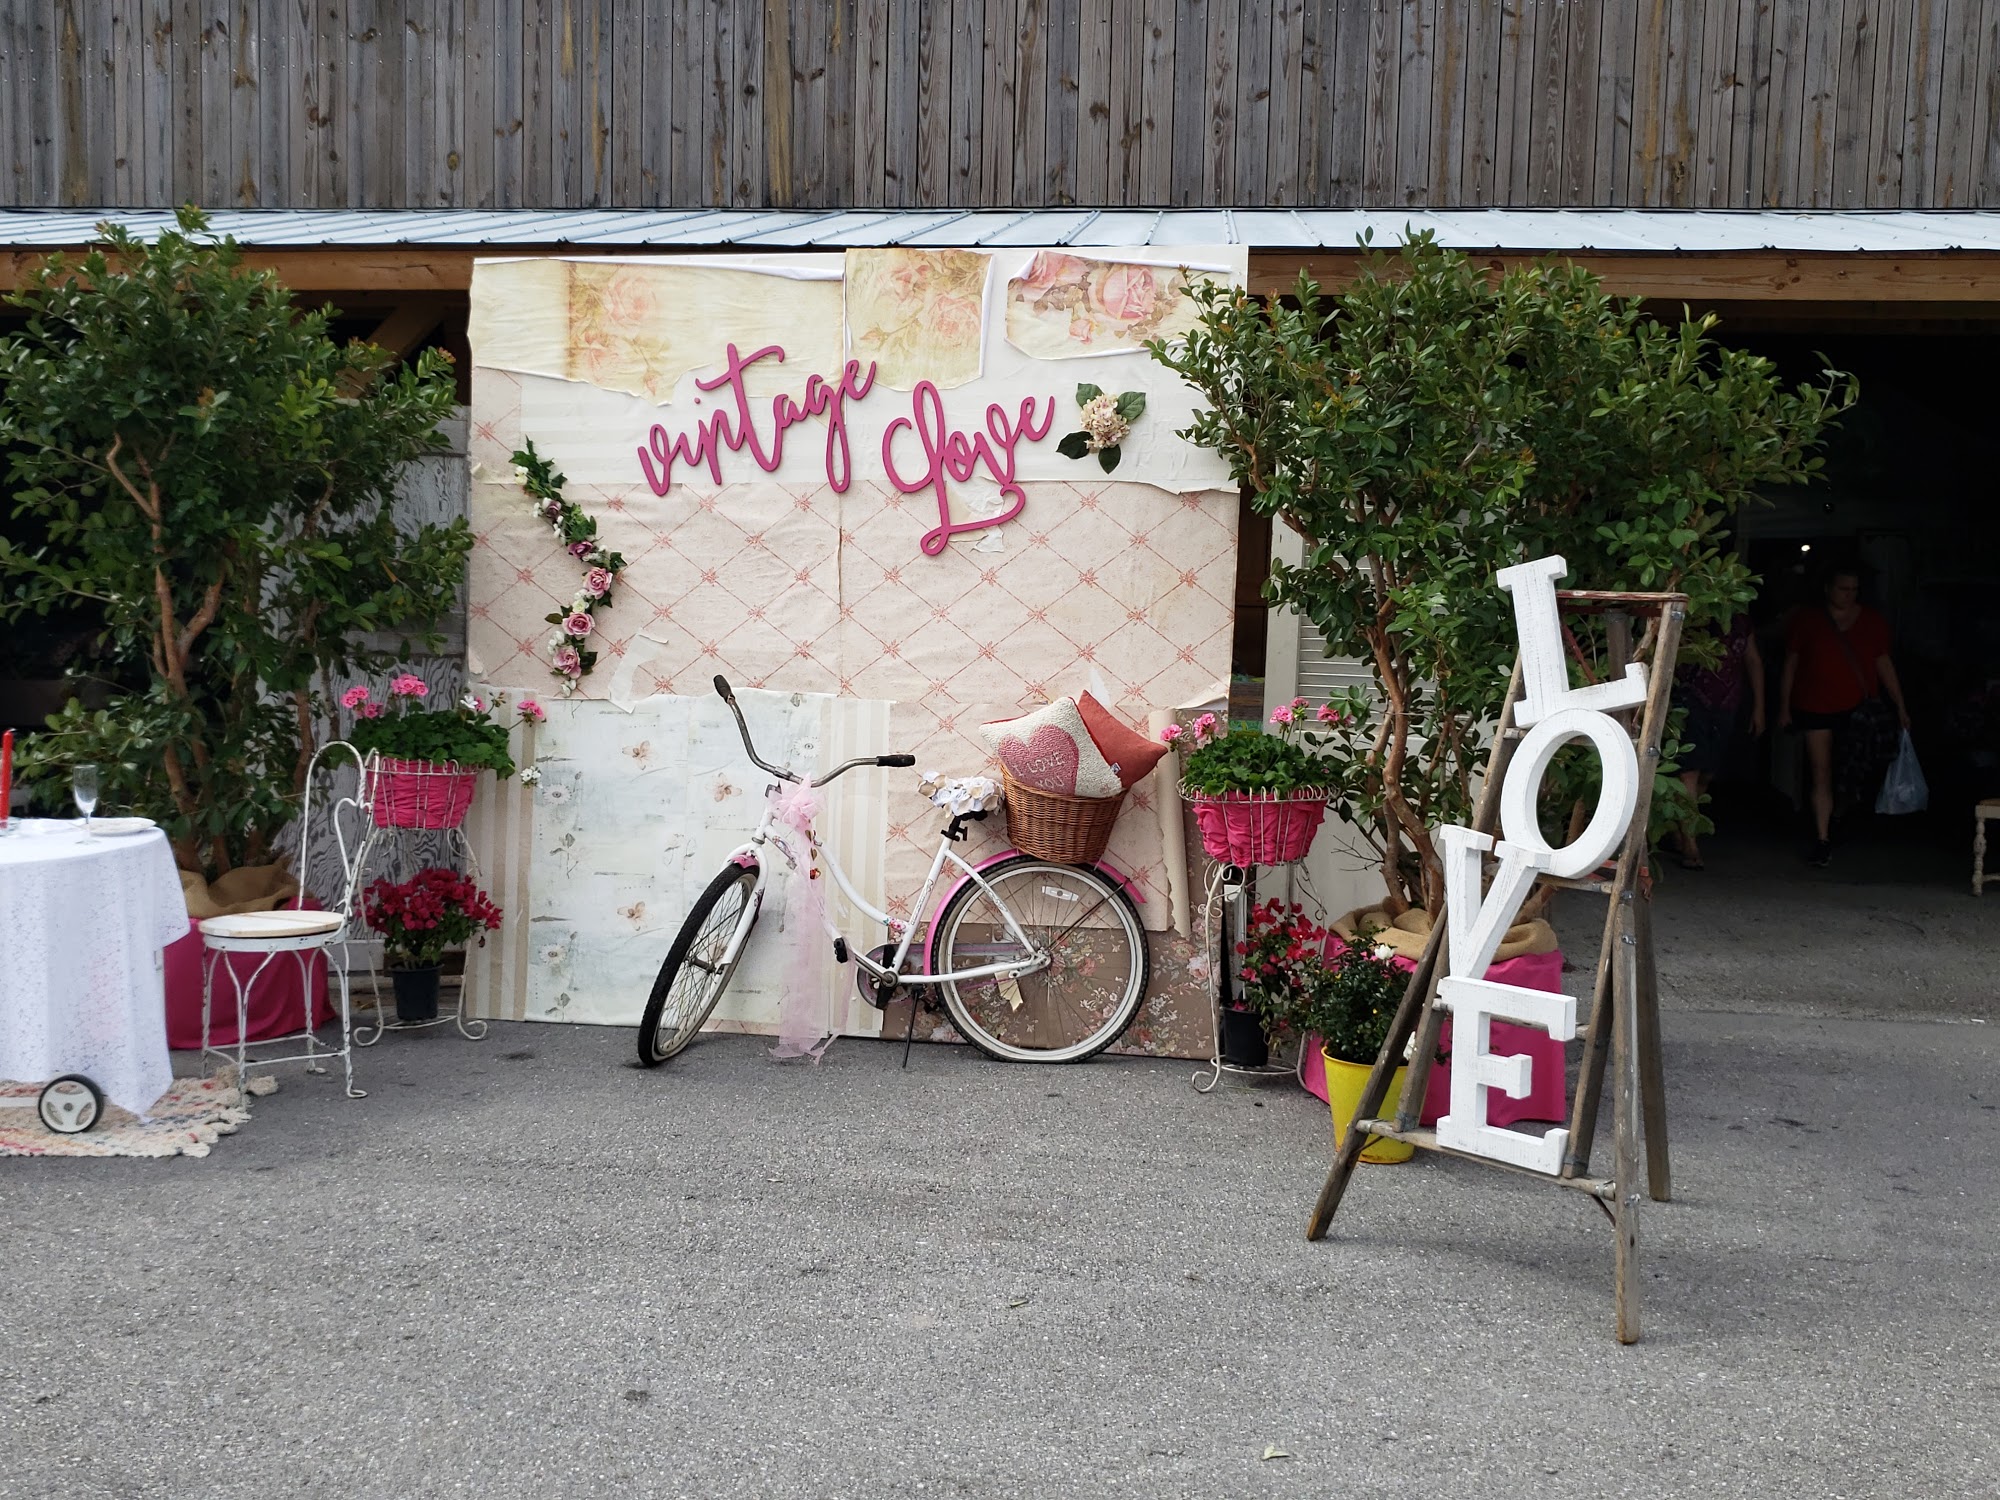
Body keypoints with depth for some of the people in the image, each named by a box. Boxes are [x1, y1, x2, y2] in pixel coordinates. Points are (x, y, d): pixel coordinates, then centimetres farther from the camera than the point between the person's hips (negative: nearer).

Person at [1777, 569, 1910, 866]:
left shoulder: (1872, 622, 7)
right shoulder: (1808, 620, 4)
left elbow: (1884, 663, 10)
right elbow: (1790, 664, 8)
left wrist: (1900, 706, 6)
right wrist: (1784, 706, 5)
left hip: (1858, 707, 1)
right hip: (1815, 706, -1)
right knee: (1821, 773, -1)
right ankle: (1822, 839, 2)